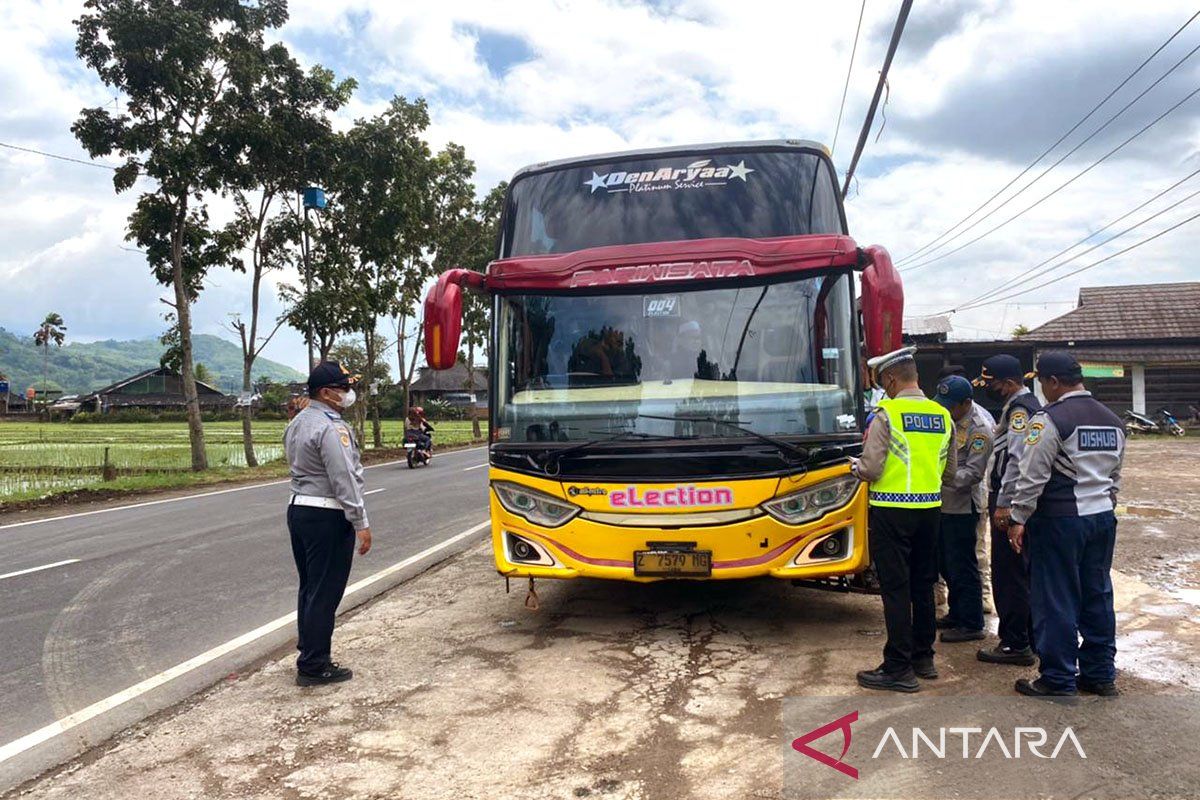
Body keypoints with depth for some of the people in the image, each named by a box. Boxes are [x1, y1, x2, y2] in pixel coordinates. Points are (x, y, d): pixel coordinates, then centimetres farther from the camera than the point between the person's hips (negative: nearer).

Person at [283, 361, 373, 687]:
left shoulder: (297, 423, 13)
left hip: (299, 509, 10)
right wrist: (361, 524, -17)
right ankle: (314, 667, 5)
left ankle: (308, 654, 26)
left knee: (309, 588, 17)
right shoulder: (331, 428, -18)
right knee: (324, 593, -2)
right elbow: (344, 480, -21)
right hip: (327, 517, -10)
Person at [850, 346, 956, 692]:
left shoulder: (886, 414, -13)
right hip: (929, 508, 7)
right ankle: (923, 657, 28)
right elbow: (950, 470, 13)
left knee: (895, 588, -1)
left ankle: (899, 669, 4)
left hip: (892, 511, -6)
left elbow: (870, 469, -15)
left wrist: (855, 465, 6)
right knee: (922, 585, 17)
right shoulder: (943, 415, 6)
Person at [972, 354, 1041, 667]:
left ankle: (1014, 644, 4)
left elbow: (1018, 460, -25)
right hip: (1015, 504, 11)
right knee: (1024, 572, 17)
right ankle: (1030, 637, 28)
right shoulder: (1018, 405, 17)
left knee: (1009, 575, -4)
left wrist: (1003, 504, -23)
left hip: (1010, 504, -11)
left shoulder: (1020, 409, -16)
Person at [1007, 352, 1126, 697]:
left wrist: (1018, 519, -9)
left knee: (1056, 602, 1)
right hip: (1103, 518, 8)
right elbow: (1115, 477, 19)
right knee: (1098, 596, 15)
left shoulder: (1050, 419, -14)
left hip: (1060, 521, -8)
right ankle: (1101, 675, 25)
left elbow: (1032, 477, -16)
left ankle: (1058, 681, 9)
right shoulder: (1113, 421, 11)